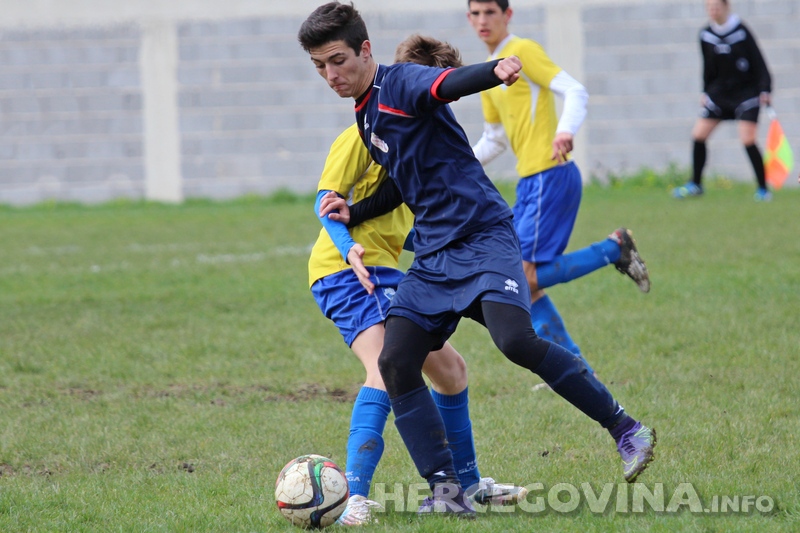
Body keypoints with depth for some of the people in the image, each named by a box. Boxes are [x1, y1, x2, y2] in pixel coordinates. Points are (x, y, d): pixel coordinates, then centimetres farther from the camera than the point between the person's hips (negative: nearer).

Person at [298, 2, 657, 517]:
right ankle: (447, 492, -6)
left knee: (515, 339, -27)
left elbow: (449, 83, -32)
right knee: (396, 360, -8)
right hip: (433, 257, 8)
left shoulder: (400, 83, -8)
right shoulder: (366, 114, 17)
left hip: (483, 237, -8)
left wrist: (496, 70, -53)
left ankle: (625, 428, -11)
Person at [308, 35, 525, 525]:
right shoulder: (365, 135, -9)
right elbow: (328, 199, -13)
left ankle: (466, 483, 33)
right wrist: (348, 246, -29)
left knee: (451, 370, 15)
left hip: (387, 272, 9)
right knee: (386, 366, -30)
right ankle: (356, 497, -37)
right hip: (344, 270, -9)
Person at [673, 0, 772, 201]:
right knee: (698, 134, 1)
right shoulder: (706, 35, -1)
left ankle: (763, 189, -5)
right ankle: (695, 185, 17)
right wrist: (706, 92, 13)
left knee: (747, 139, -16)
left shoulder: (741, 32, -14)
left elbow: (758, 62, -12)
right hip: (720, 92, 5)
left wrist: (764, 90, -20)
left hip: (746, 92, -5)